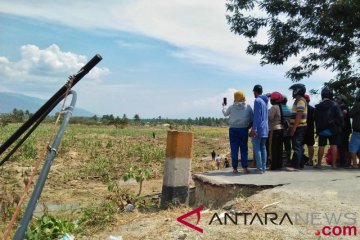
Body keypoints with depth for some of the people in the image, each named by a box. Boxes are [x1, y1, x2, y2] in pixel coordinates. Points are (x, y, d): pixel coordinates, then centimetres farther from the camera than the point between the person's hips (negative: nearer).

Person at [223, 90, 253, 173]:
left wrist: (223, 106, 35)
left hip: (233, 130, 0)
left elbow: (225, 113, 17)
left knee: (234, 149, 4)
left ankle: (235, 168, 7)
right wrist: (248, 126, 15)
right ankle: (245, 168, 4)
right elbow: (252, 118, 0)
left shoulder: (231, 107, -2)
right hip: (244, 129, 0)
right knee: (244, 149, 6)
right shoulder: (248, 107, -2)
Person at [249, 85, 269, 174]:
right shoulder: (265, 101, 14)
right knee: (263, 148, 11)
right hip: (265, 129, 8)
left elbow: (257, 116, -18)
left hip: (258, 129, -8)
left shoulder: (257, 100, -11)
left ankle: (260, 168, -4)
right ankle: (264, 167, 13)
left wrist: (254, 129, -20)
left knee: (257, 149, -4)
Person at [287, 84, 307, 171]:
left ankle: (295, 165, -10)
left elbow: (299, 116, -20)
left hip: (299, 127, -10)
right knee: (298, 146, 12)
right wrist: (291, 127, 20)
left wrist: (293, 128, -22)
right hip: (298, 127, 10)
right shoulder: (298, 100, 19)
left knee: (297, 147, -10)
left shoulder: (300, 100, -12)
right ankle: (300, 165, 16)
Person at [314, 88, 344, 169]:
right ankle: (334, 164, 4)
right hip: (333, 129, -2)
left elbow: (315, 118, 7)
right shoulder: (335, 105, -8)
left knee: (321, 147, 4)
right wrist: (340, 126, 4)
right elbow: (340, 117, -8)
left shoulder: (318, 106, 1)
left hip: (322, 130, 2)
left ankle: (319, 164, 7)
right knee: (334, 146, 3)